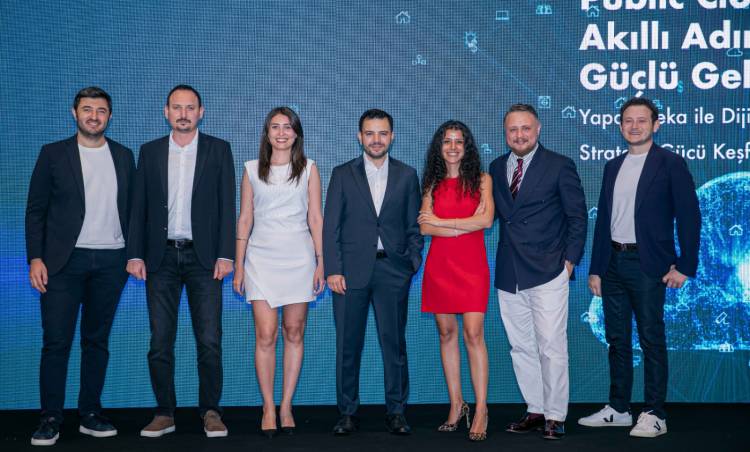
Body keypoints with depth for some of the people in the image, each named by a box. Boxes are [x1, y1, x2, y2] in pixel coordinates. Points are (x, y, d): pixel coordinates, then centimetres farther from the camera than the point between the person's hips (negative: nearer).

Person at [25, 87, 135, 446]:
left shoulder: (124, 156, 11)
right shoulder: (53, 154, 4)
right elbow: (35, 210, 2)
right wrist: (35, 258, -6)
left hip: (110, 262, 2)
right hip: (64, 261, -2)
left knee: (97, 340, 8)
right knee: (56, 341, -3)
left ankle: (90, 415, 16)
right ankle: (50, 418, 7)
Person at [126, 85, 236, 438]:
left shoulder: (219, 150, 4)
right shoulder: (150, 152, 9)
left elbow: (227, 206, 1)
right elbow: (139, 206, 8)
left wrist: (225, 255, -7)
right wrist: (135, 255, 0)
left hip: (203, 257, -2)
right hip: (161, 257, 2)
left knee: (209, 341, -3)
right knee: (160, 342, 4)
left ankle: (210, 412, 10)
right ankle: (165, 413, 15)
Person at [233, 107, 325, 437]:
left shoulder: (308, 169, 7)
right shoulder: (252, 170, 8)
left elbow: (315, 218, 6)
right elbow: (245, 219, 9)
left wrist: (320, 262, 0)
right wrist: (238, 266, 5)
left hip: (298, 258, 0)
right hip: (262, 258, 0)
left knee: (294, 333, 4)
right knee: (266, 336, -6)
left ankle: (286, 406, 14)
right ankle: (268, 408, 6)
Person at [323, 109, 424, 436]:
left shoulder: (407, 175, 9)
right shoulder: (342, 174, 7)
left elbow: (413, 226, 9)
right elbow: (331, 226, 3)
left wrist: (413, 263, -3)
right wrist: (332, 269, -5)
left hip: (392, 270, 0)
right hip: (351, 270, 0)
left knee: (394, 344, 4)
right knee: (348, 345, 5)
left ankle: (396, 412, 16)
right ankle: (347, 413, 17)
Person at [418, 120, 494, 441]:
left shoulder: (481, 180, 7)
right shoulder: (432, 184, 12)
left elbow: (486, 220, -8)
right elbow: (424, 227, -1)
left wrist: (441, 222, -4)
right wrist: (466, 224, -8)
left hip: (472, 266, -3)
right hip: (439, 266, 3)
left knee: (473, 334, -10)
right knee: (446, 333, 5)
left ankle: (481, 411, -5)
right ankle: (456, 406, 14)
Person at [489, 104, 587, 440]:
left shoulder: (560, 166, -2)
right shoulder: (496, 167, 11)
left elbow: (577, 216, 0)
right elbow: (497, 213, 14)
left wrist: (570, 260, -4)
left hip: (547, 273, -5)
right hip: (509, 274, 5)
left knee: (552, 348, -3)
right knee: (520, 348, 11)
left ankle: (554, 417, 8)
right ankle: (535, 410, 23)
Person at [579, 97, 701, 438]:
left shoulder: (670, 164, -3)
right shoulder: (613, 167, 14)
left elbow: (689, 216, -6)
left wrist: (685, 266, -11)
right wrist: (595, 269, 11)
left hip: (647, 265, -6)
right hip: (613, 263, 6)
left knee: (651, 340, -1)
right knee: (617, 339, 12)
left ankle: (654, 415, 9)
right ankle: (618, 409, 22)